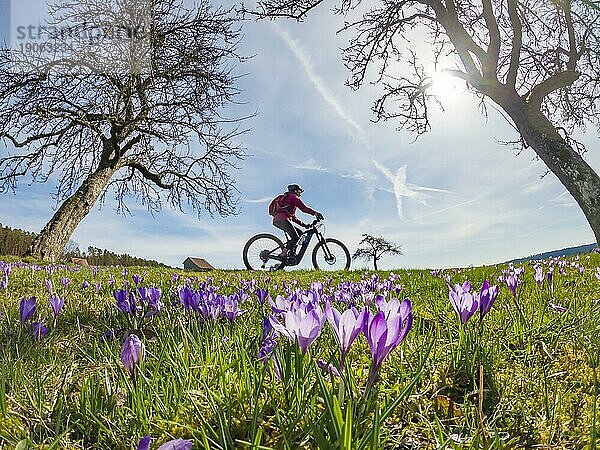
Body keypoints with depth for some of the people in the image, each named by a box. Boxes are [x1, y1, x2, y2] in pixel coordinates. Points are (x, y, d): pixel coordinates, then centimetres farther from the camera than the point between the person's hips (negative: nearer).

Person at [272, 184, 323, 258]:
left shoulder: (286, 198, 35)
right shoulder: (293, 197, 6)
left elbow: (293, 217, 31)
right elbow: (304, 208, -11)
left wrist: (304, 225, 24)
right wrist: (315, 213, -17)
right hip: (283, 219, -10)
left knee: (300, 233, 11)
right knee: (295, 238, -12)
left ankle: (291, 253, 4)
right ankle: (284, 254, -17)